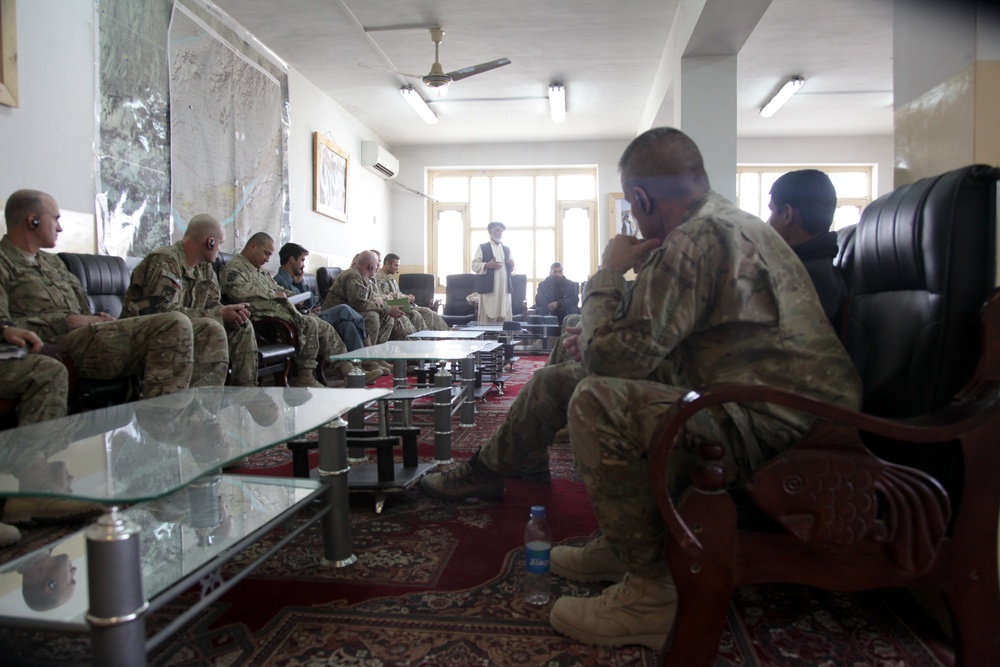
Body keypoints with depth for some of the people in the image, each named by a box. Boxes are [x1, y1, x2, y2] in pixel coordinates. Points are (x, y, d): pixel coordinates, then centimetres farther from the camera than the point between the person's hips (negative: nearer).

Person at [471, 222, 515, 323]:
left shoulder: (507, 249, 20)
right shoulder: (482, 247, 4)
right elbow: (474, 266, -2)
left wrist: (511, 266, 1)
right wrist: (487, 265, -18)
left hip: (504, 288, 5)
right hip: (488, 288, -5)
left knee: (505, 318, 2)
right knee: (487, 317, -6)